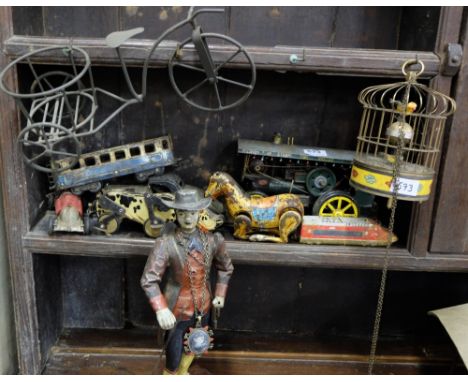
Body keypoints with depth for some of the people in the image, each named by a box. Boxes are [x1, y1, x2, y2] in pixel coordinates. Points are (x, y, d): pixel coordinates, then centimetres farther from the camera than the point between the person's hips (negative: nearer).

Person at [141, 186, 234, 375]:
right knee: (173, 360, 6)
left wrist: (220, 294, 6)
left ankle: (183, 371, 59)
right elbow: (149, 279, -27)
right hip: (177, 311, -5)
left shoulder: (212, 240, -9)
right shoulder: (165, 243, -24)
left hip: (203, 308, 5)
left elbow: (225, 267, 9)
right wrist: (161, 309, -37)